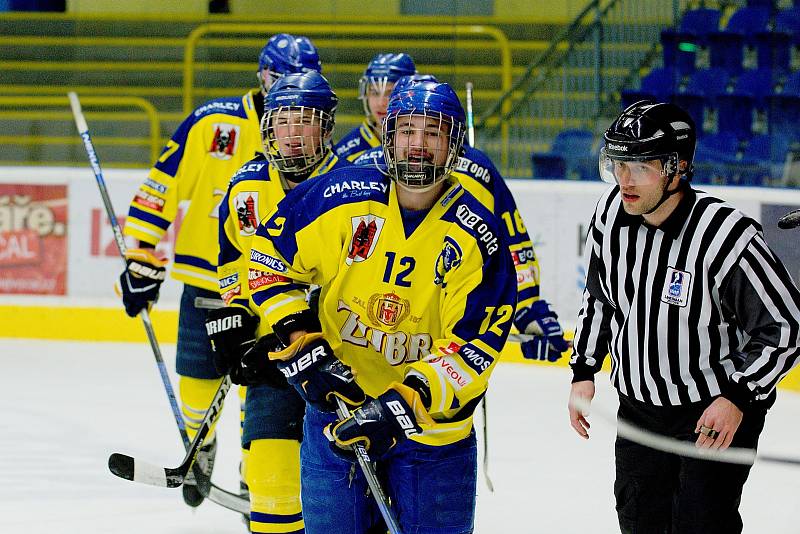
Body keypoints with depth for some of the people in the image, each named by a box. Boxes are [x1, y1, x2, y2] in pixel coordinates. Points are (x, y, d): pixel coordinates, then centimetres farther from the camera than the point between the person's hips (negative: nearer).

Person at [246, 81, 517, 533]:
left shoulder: (477, 237, -11)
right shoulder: (341, 199, -7)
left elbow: (474, 347, -15)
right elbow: (270, 257, 4)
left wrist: (404, 403, -27)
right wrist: (301, 344, -7)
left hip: (433, 424, -1)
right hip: (337, 408, 1)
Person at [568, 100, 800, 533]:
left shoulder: (726, 235, -27)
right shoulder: (611, 213, -8)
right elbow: (598, 297, 11)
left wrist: (739, 398, -23)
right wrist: (584, 371, 7)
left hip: (717, 413, -6)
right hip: (638, 405, 6)